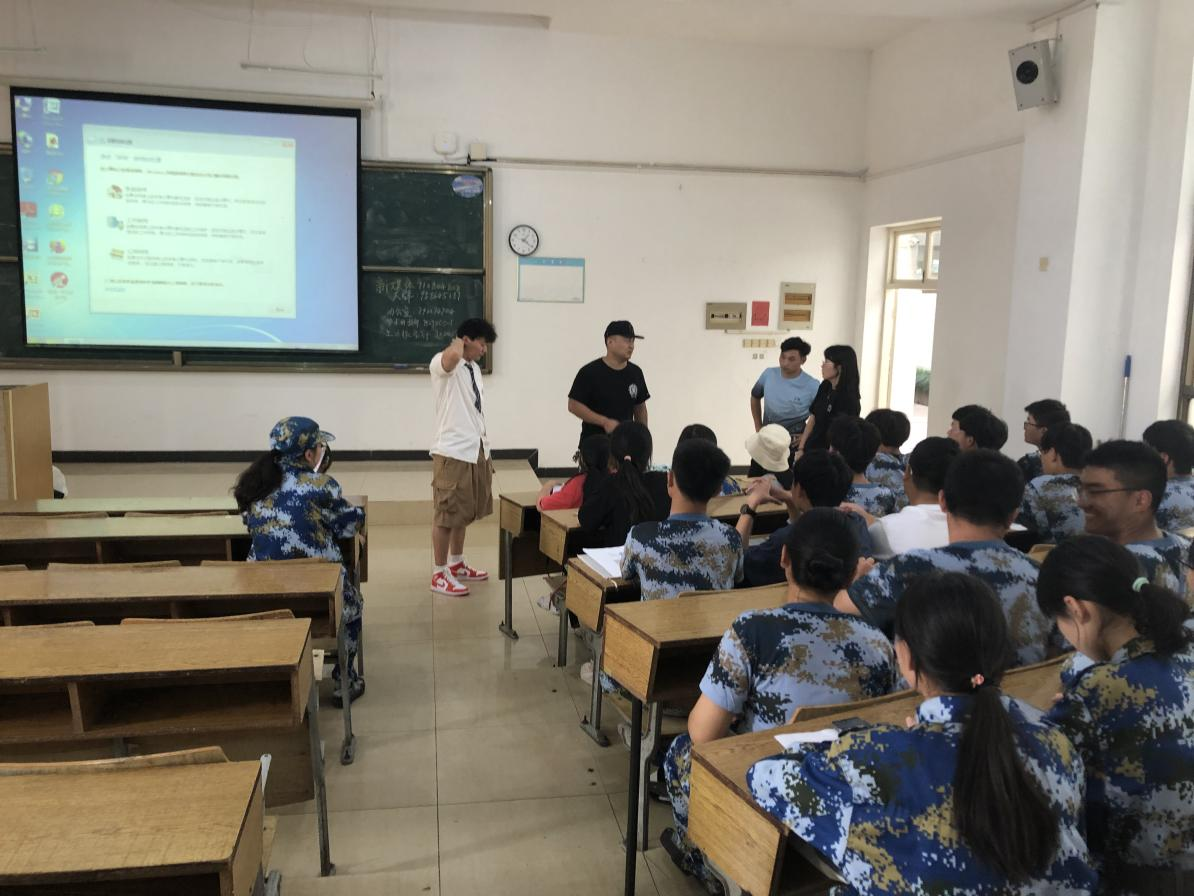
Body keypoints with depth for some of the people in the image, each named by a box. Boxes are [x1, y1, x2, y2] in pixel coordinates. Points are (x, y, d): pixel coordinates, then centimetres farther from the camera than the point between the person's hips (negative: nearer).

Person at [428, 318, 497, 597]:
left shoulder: (474, 368, 15)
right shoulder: (442, 364, -12)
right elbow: (452, 356, -39)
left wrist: (485, 450, 19)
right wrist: (458, 342, -15)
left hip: (475, 451, 9)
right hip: (452, 452, -9)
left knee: (464, 512, 17)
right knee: (446, 514, -1)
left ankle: (456, 565, 31)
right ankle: (439, 574, 9)